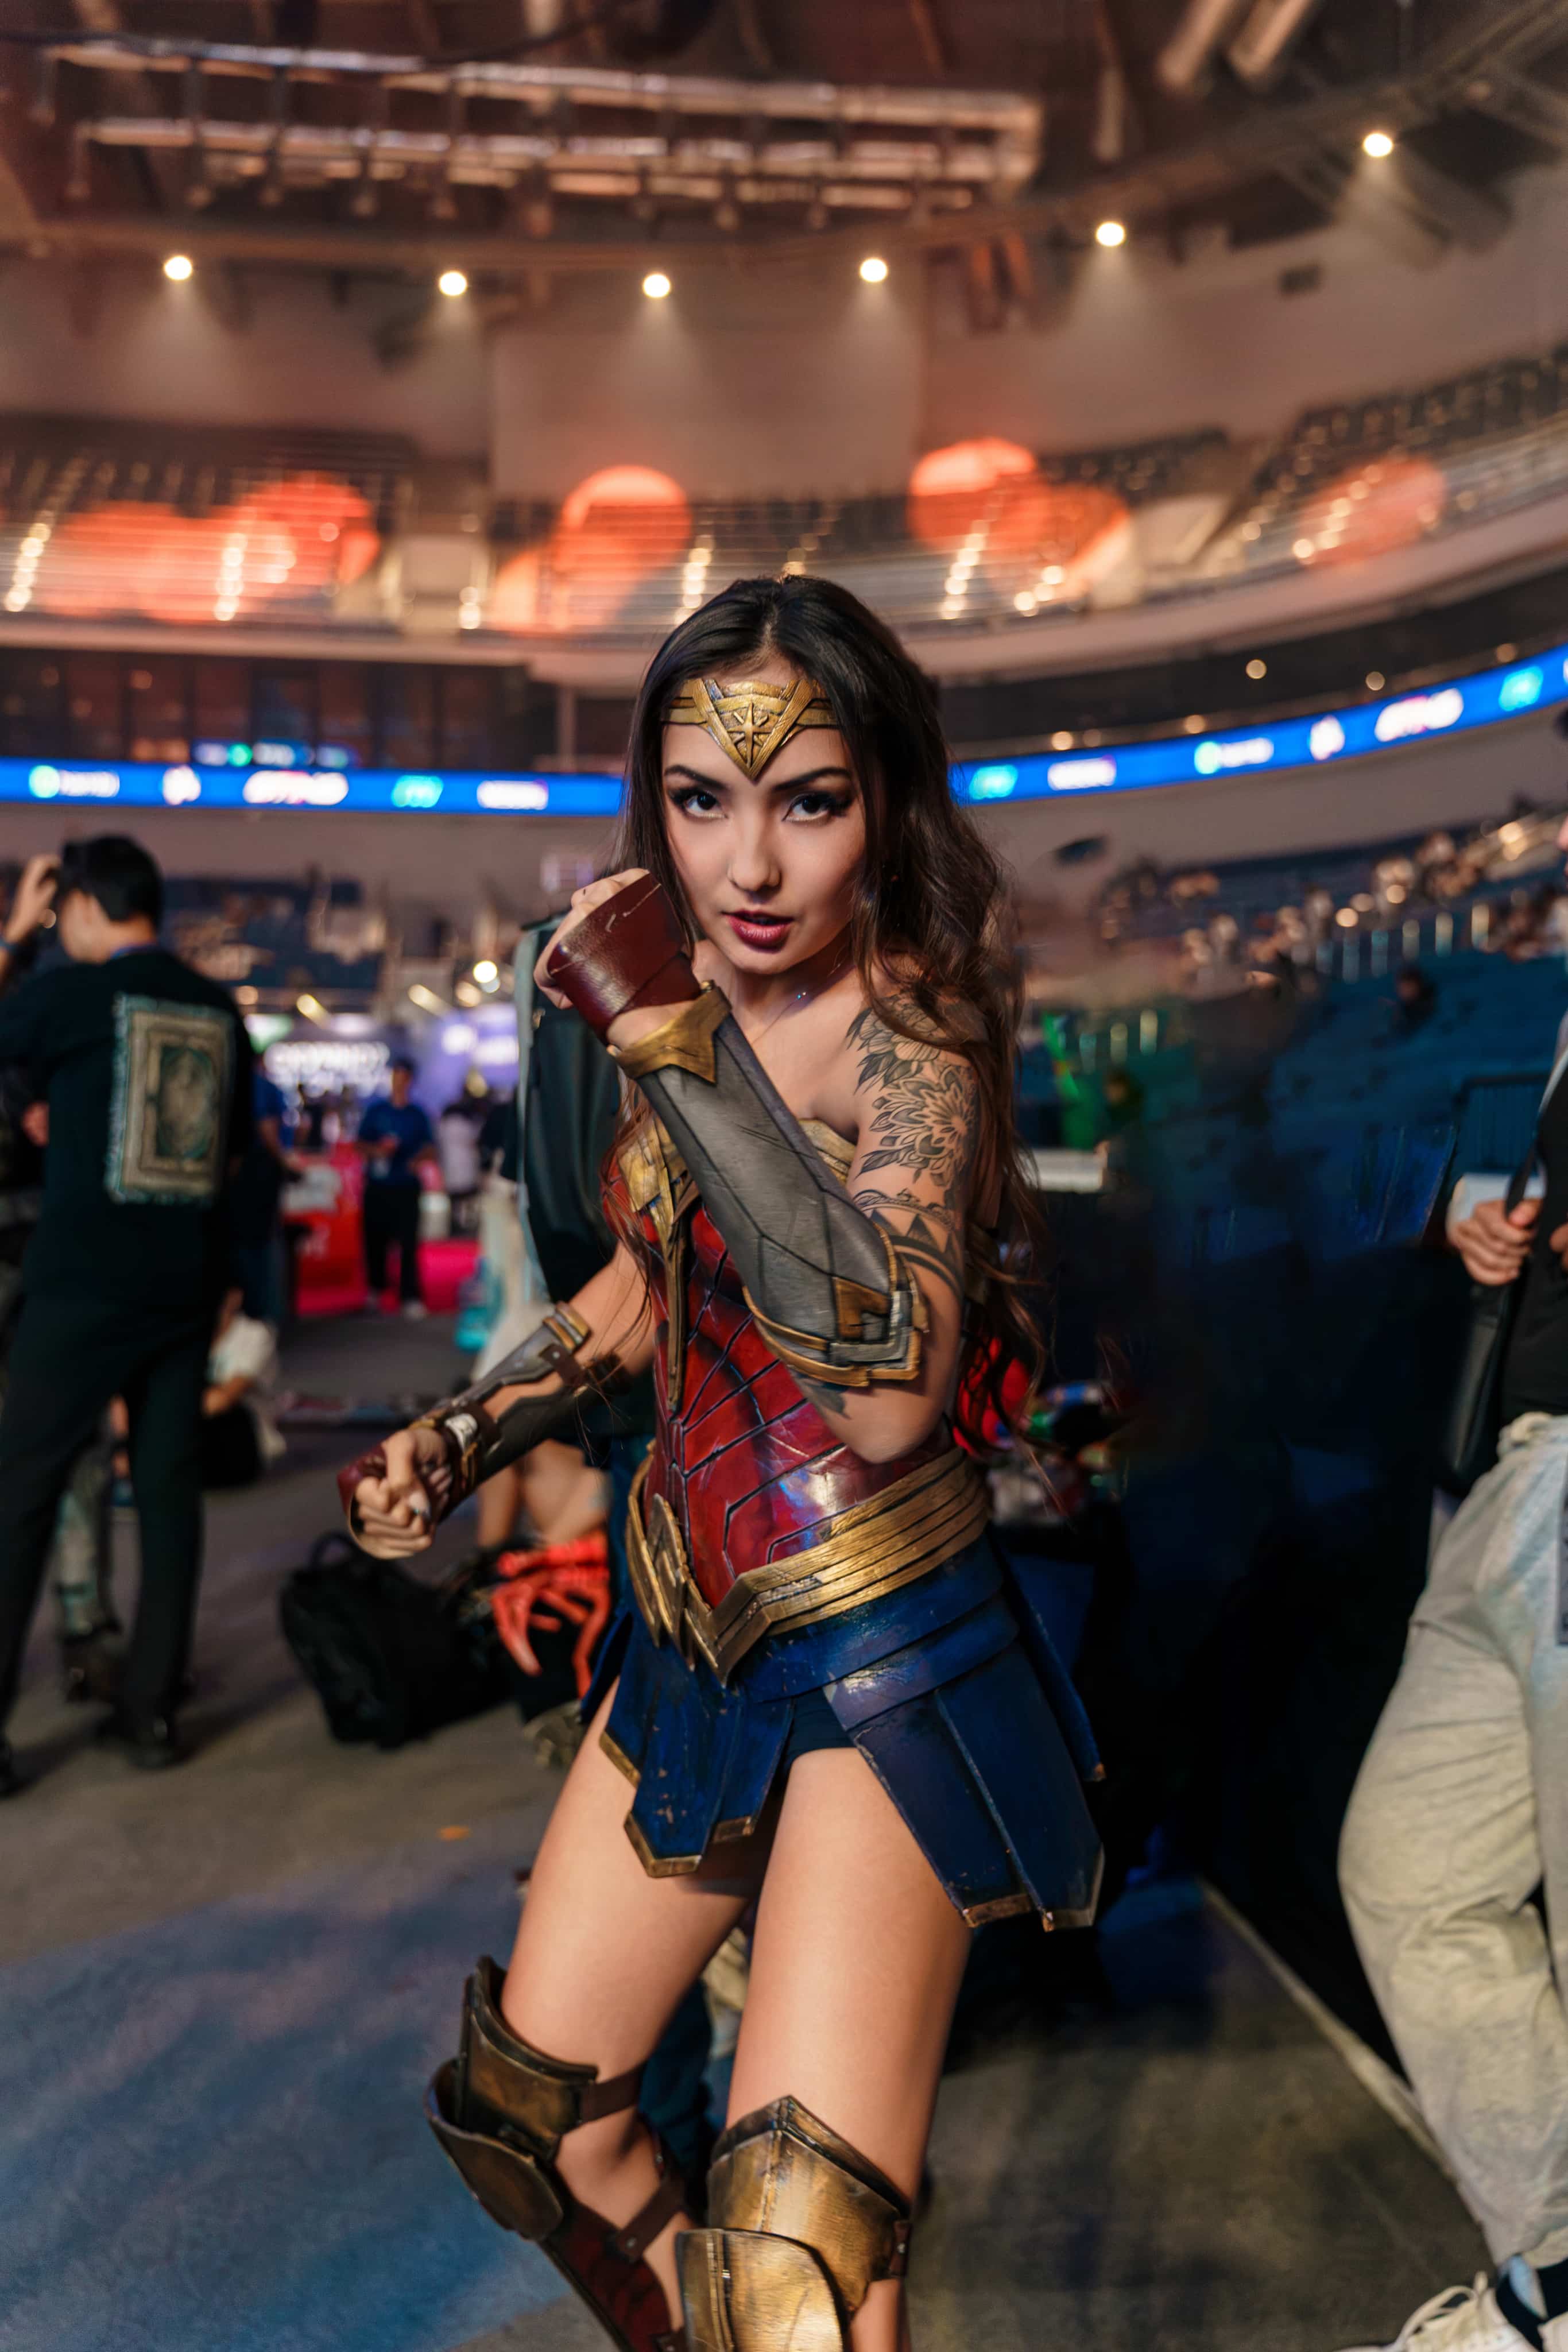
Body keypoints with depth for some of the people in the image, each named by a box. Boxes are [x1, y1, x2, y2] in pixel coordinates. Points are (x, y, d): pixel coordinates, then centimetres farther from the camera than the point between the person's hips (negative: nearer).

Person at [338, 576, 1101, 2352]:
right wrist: (462, 1440, 7)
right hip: (693, 1638, 7)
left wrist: (681, 1051, -33)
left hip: (875, 1661, -7)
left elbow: (892, 1395, -35)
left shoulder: (906, 1024, -17)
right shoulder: (691, 995, 3)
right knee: (529, 2108, 18)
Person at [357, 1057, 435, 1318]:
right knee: (375, 1239, 5)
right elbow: (360, 1145, 8)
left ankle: (410, 1297, -9)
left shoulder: (417, 1114, 8)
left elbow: (430, 1148, 9)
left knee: (408, 1242, -8)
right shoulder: (375, 1110, 7)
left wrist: (418, 1159, -13)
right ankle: (375, 1289, 24)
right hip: (377, 1185, 1)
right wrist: (378, 1149, -13)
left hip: (406, 1186, -1)